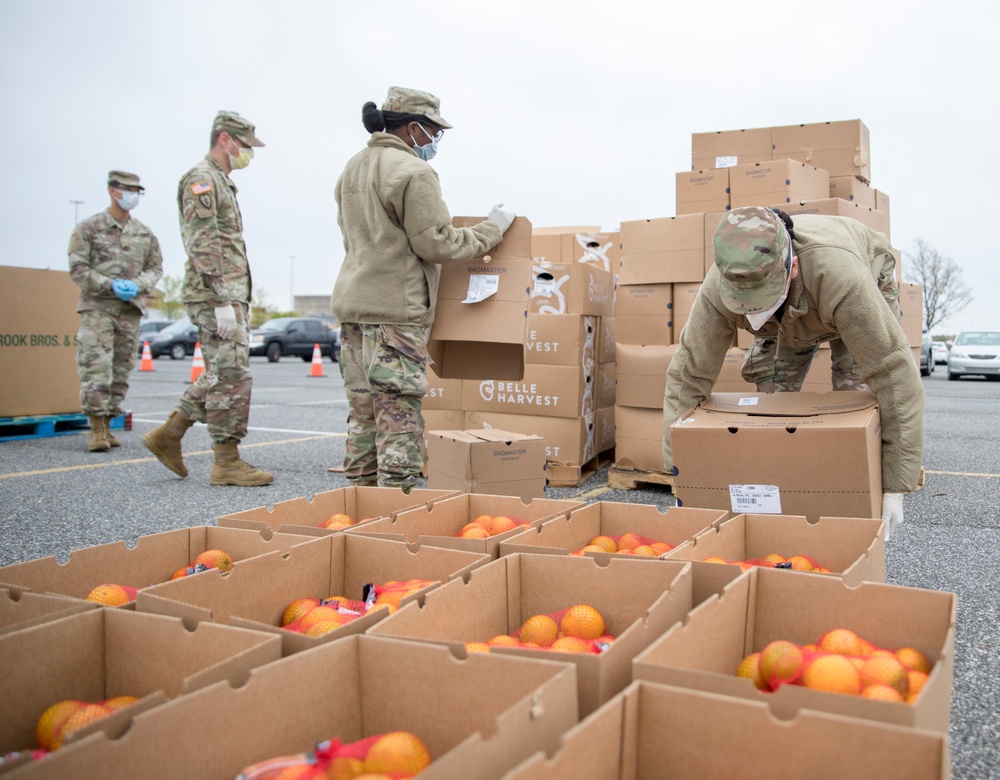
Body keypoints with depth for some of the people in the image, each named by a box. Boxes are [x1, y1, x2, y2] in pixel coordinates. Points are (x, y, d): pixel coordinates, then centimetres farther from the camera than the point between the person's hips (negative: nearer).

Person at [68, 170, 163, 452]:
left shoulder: (144, 233, 13)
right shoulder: (88, 228, 2)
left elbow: (156, 267, 15)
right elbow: (77, 268, -3)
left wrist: (137, 285, -5)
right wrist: (109, 284, -15)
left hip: (131, 308, 4)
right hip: (97, 306, -4)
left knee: (122, 370, 5)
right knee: (96, 368, -11)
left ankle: (107, 424, 13)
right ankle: (97, 429, -8)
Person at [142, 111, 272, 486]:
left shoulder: (221, 183, 23)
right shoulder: (201, 180, -9)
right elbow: (203, 246, -18)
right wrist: (224, 300, -23)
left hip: (230, 295, 10)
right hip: (216, 296, -10)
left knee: (220, 375, 14)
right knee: (232, 377, -8)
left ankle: (168, 435, 21)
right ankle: (227, 462, -1)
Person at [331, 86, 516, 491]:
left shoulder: (353, 167, 17)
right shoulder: (413, 172, -12)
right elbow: (437, 244, -12)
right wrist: (492, 228, -2)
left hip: (353, 304, 9)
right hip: (396, 309, -9)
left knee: (364, 413, 14)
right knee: (399, 416, -5)